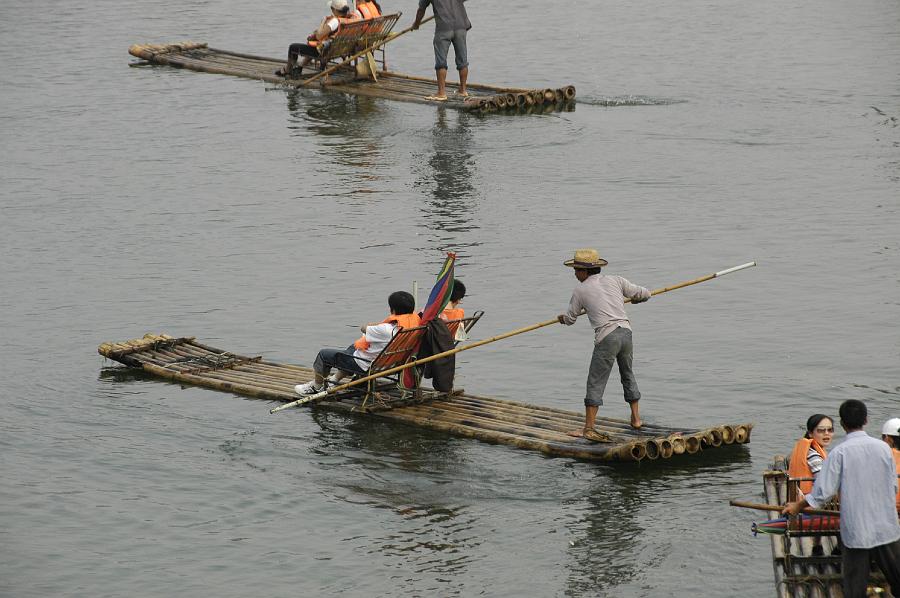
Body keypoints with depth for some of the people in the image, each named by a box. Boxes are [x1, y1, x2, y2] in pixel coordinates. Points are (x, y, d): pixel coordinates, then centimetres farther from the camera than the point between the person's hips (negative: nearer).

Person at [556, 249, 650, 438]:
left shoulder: (581, 290, 5)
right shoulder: (616, 281, 13)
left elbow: (570, 319, 16)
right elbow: (644, 294, 20)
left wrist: (562, 318, 40)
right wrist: (637, 298, 44)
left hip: (606, 337, -5)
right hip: (626, 332, 5)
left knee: (595, 383, -1)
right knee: (628, 375, 24)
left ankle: (589, 428, -3)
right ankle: (636, 418, 30)